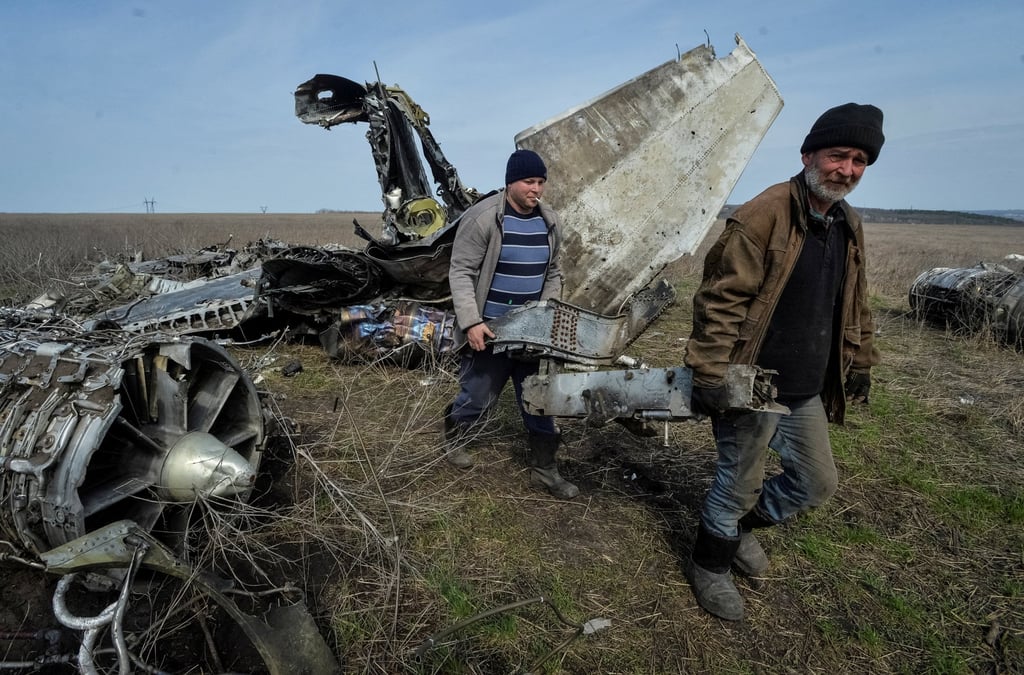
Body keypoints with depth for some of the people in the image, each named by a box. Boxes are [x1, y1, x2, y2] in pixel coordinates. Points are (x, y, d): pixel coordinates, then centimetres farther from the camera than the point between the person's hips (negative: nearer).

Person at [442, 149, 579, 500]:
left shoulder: (550, 221, 6)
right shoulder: (482, 217, -13)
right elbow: (461, 272, -13)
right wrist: (471, 322, -21)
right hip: (489, 332, -5)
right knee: (478, 397, 9)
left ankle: (543, 468, 24)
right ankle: (453, 439, 40)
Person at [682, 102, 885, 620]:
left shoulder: (848, 227, 9)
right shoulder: (762, 217, -18)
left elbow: (854, 306, 19)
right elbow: (720, 300, -22)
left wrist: (860, 363, 21)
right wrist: (709, 374, -24)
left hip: (807, 392, 8)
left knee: (817, 483, 19)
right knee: (738, 484, 7)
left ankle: (742, 525, 43)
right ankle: (709, 565, 32)